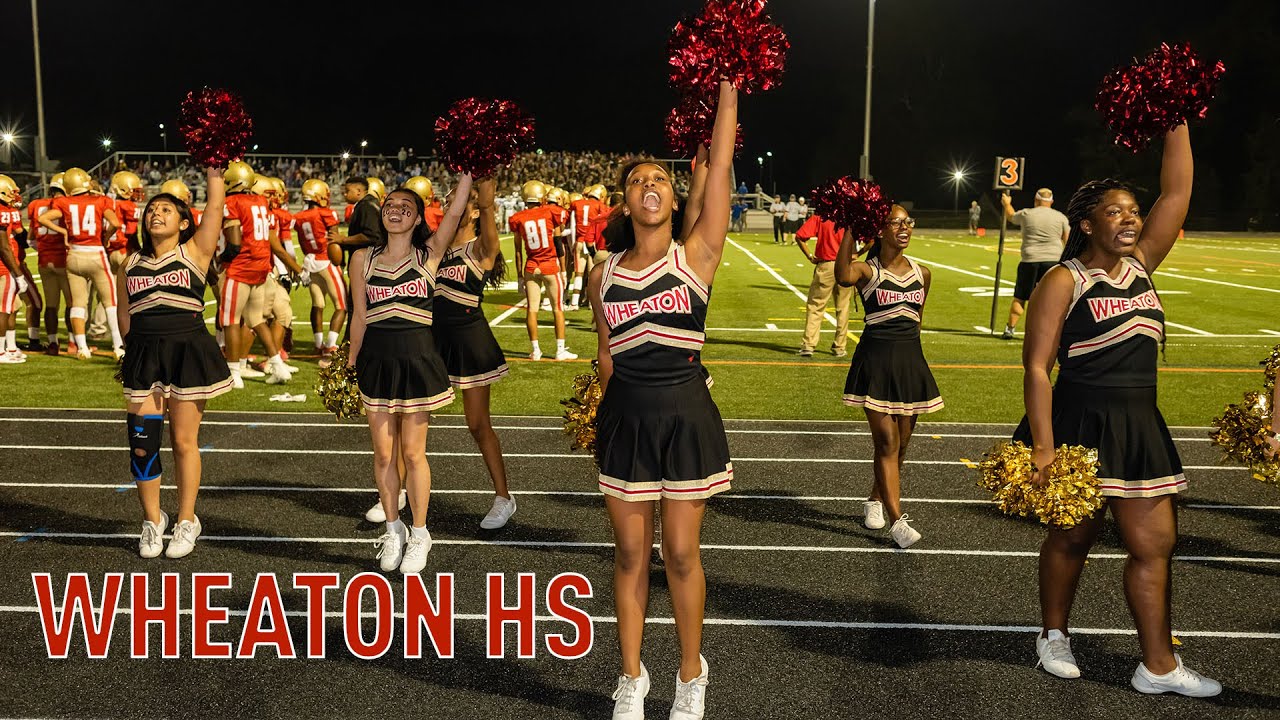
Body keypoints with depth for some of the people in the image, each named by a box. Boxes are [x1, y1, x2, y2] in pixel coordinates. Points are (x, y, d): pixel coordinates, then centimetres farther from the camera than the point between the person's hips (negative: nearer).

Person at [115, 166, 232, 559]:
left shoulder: (194, 252, 1)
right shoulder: (131, 264, 10)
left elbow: (215, 205, -7)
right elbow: (123, 311, 17)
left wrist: (214, 169, -7)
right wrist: (135, 347, 10)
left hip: (188, 351, -3)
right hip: (143, 354, 3)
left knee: (184, 441, 5)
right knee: (142, 442, 2)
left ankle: (186, 522, 19)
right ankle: (152, 520, 21)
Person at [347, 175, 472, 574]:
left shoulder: (428, 254, -1)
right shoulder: (363, 258, 4)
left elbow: (454, 214, -15)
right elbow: (359, 316, 9)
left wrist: (467, 174, -17)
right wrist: (351, 363, 12)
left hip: (418, 359, -2)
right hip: (377, 359, 2)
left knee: (412, 451, 4)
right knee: (384, 452, 9)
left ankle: (419, 534, 19)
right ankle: (393, 531, 25)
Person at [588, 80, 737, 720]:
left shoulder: (696, 254, -5)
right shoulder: (603, 275, 3)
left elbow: (720, 166, -12)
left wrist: (727, 90, -13)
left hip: (687, 418, -2)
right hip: (624, 420, 2)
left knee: (681, 553, 8)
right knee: (631, 554, 11)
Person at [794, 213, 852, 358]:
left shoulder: (819, 218, -2)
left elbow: (800, 236, -10)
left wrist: (810, 257, -3)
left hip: (825, 266, -1)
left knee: (815, 306, 5)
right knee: (843, 308, 11)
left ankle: (808, 345, 0)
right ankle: (840, 347, 15)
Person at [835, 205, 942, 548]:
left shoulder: (922, 273, 8)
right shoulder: (867, 271, -8)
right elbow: (843, 276, -32)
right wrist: (851, 230, -27)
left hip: (910, 361, 5)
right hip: (875, 361, -5)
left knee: (900, 444, 12)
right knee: (887, 442, -8)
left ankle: (875, 501, 33)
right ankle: (897, 520, -6)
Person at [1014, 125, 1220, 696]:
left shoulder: (1141, 264, 7)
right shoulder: (1064, 282, -11)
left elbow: (1176, 192, 4)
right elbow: (1036, 367, -15)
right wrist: (1042, 445, -21)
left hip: (1140, 425, 6)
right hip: (1082, 423, -6)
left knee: (1155, 543, 7)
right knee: (1072, 537, 10)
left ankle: (1158, 665, 18)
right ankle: (1054, 636, 32)